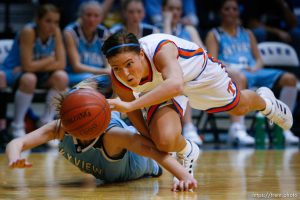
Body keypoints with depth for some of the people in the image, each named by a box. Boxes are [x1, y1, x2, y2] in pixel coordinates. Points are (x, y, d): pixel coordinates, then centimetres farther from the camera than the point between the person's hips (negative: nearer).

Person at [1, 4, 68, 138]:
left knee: (61, 77, -22)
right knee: (29, 79, -37)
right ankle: (17, 126, -19)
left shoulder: (55, 32, -9)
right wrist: (50, 60, -16)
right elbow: (27, 66, -30)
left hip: (37, 73, 5)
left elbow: (61, 64, -14)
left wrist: (37, 65, -24)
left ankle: (46, 123, -9)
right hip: (13, 72, -5)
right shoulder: (29, 32, -25)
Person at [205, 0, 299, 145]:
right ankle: (237, 128, -57)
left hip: (253, 72, 5)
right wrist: (230, 68, -16)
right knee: (240, 77, -44)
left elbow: (259, 59, 21)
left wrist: (255, 68, -3)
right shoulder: (214, 35, 17)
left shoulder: (247, 34, 30)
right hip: (230, 73, -5)